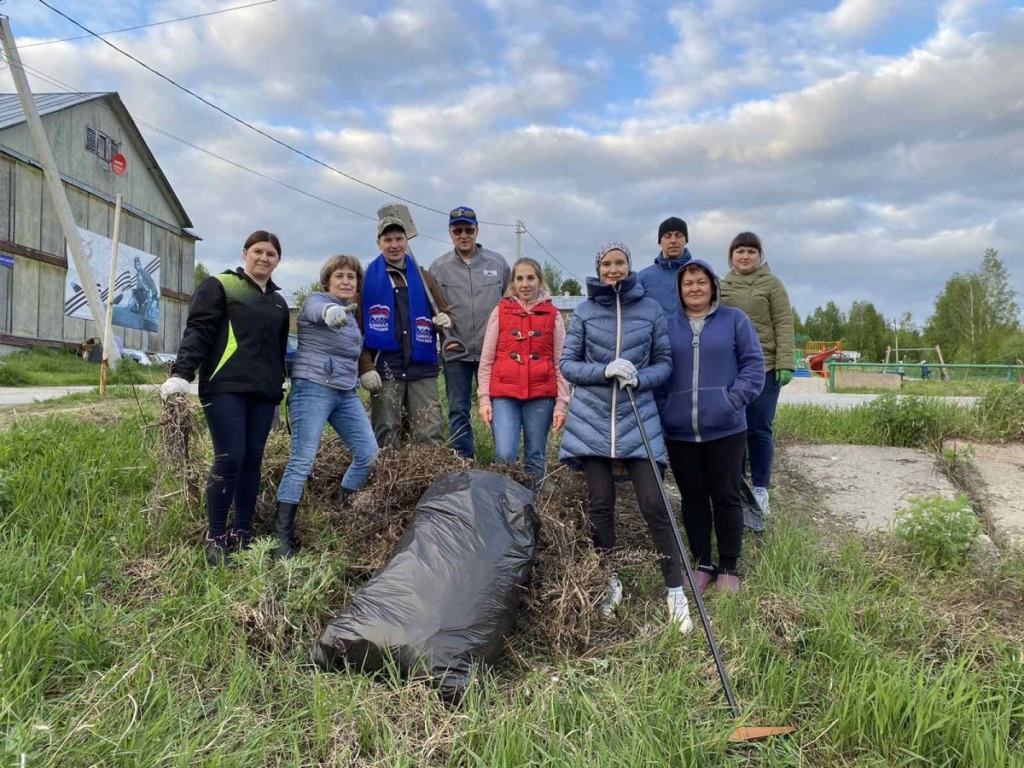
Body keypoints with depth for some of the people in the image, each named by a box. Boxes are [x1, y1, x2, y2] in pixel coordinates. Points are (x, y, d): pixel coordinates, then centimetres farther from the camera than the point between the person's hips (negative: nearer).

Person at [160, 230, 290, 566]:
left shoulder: (278, 302, 22)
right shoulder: (220, 286, 3)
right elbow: (197, 331, -7)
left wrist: (280, 387, 25)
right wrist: (181, 373, -18)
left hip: (263, 392, 6)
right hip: (226, 387, -6)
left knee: (252, 460, 4)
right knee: (230, 459, -11)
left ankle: (241, 533, 14)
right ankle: (215, 538, 1)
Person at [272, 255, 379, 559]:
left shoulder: (352, 314, 17)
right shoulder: (316, 300, -5)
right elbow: (319, 312, -32)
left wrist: (363, 374, 15)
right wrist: (332, 312, -54)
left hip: (346, 393, 7)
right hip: (313, 389, -7)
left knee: (369, 454, 1)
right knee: (302, 462, -9)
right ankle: (282, 535, -3)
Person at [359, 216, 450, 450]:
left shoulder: (424, 277, 15)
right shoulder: (367, 280, 4)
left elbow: (443, 310, 22)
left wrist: (445, 320, -3)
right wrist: (365, 367, -12)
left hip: (422, 370, 3)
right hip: (384, 370, -2)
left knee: (432, 437, 0)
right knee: (386, 441, 3)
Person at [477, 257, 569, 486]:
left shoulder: (553, 315, 6)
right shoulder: (500, 311, 6)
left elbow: (561, 363, 5)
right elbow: (486, 360, 6)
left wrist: (561, 403, 0)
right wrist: (484, 399, -1)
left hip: (541, 396, 1)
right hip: (504, 395, 0)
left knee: (536, 457, 8)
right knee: (505, 455, -11)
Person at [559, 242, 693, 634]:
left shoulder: (650, 309, 4)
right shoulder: (584, 311, 5)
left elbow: (664, 362, 7)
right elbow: (567, 364, 3)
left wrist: (640, 378, -14)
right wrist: (605, 371, -14)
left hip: (638, 417, -1)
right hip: (593, 418, 1)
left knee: (654, 504, -6)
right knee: (600, 503, 6)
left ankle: (676, 592, 6)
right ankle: (609, 582, 23)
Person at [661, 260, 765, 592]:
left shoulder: (735, 319, 4)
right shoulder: (666, 326, 9)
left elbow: (754, 365, 0)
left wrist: (733, 400, -12)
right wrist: (661, 407, -4)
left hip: (724, 428, -2)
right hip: (679, 431, 2)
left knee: (726, 496, 6)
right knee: (693, 498, 10)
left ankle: (728, 568, 19)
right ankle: (702, 564, 23)